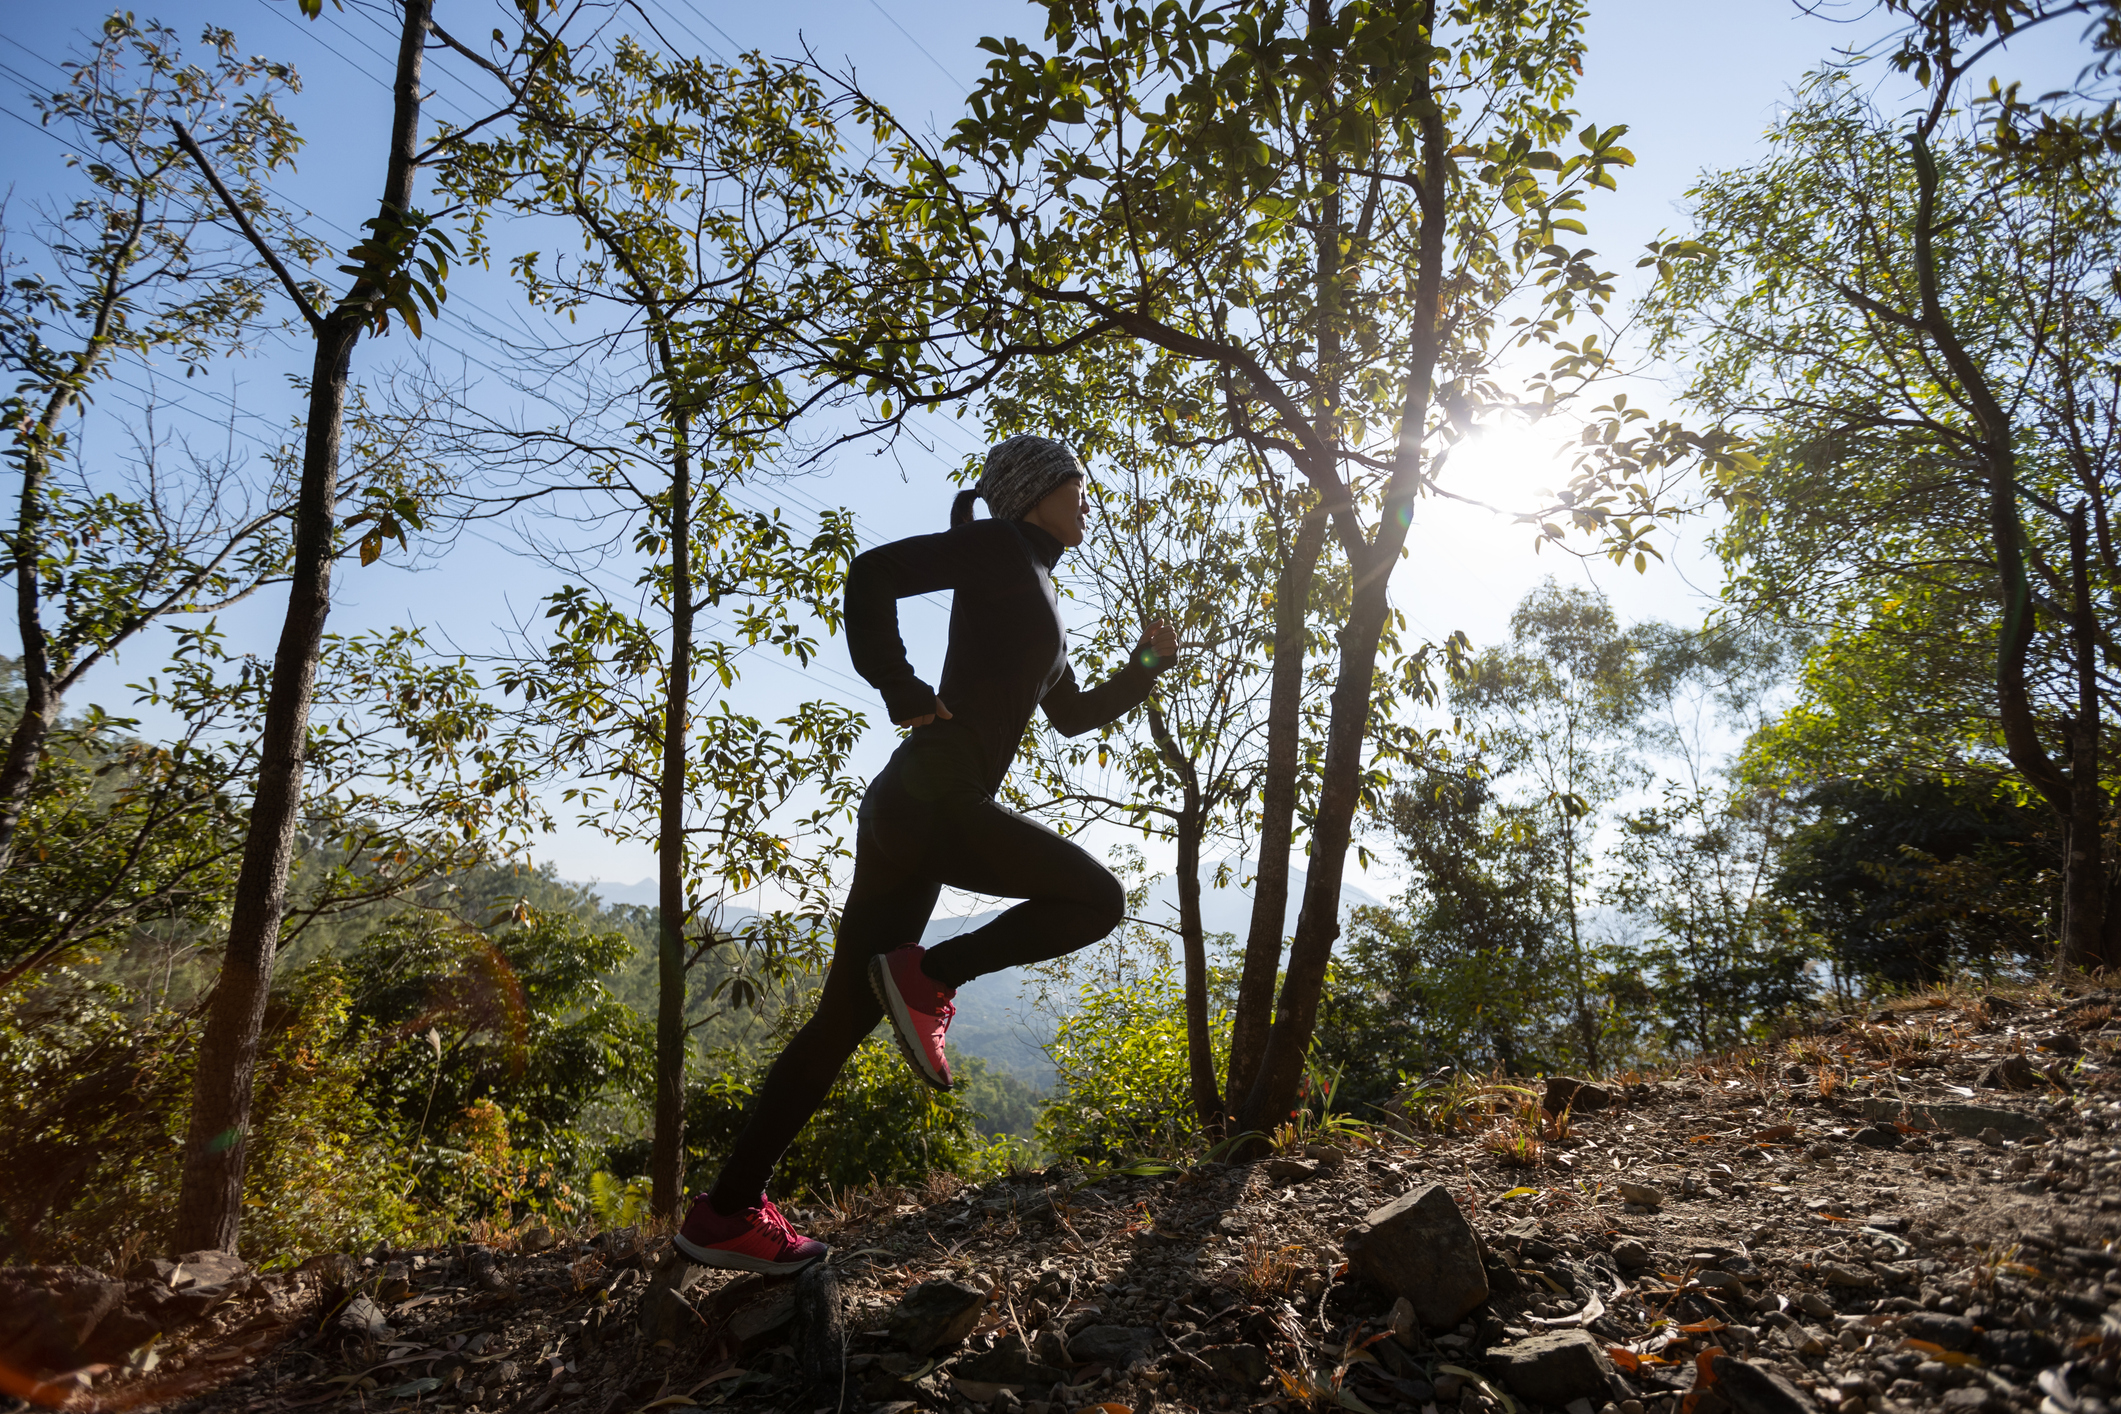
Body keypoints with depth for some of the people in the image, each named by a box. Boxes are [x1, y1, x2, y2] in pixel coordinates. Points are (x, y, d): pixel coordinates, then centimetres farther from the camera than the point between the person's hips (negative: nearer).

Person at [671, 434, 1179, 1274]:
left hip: (910, 817, 9)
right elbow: (873, 573, -13)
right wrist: (903, 693, -11)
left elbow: (1070, 715, 34)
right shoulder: (999, 548, 0)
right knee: (1097, 898, -4)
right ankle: (929, 978, -5)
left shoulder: (1035, 593, 27)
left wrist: (1147, 666, 25)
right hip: (932, 800, -9)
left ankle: (727, 1213, 14)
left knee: (847, 1018, 8)